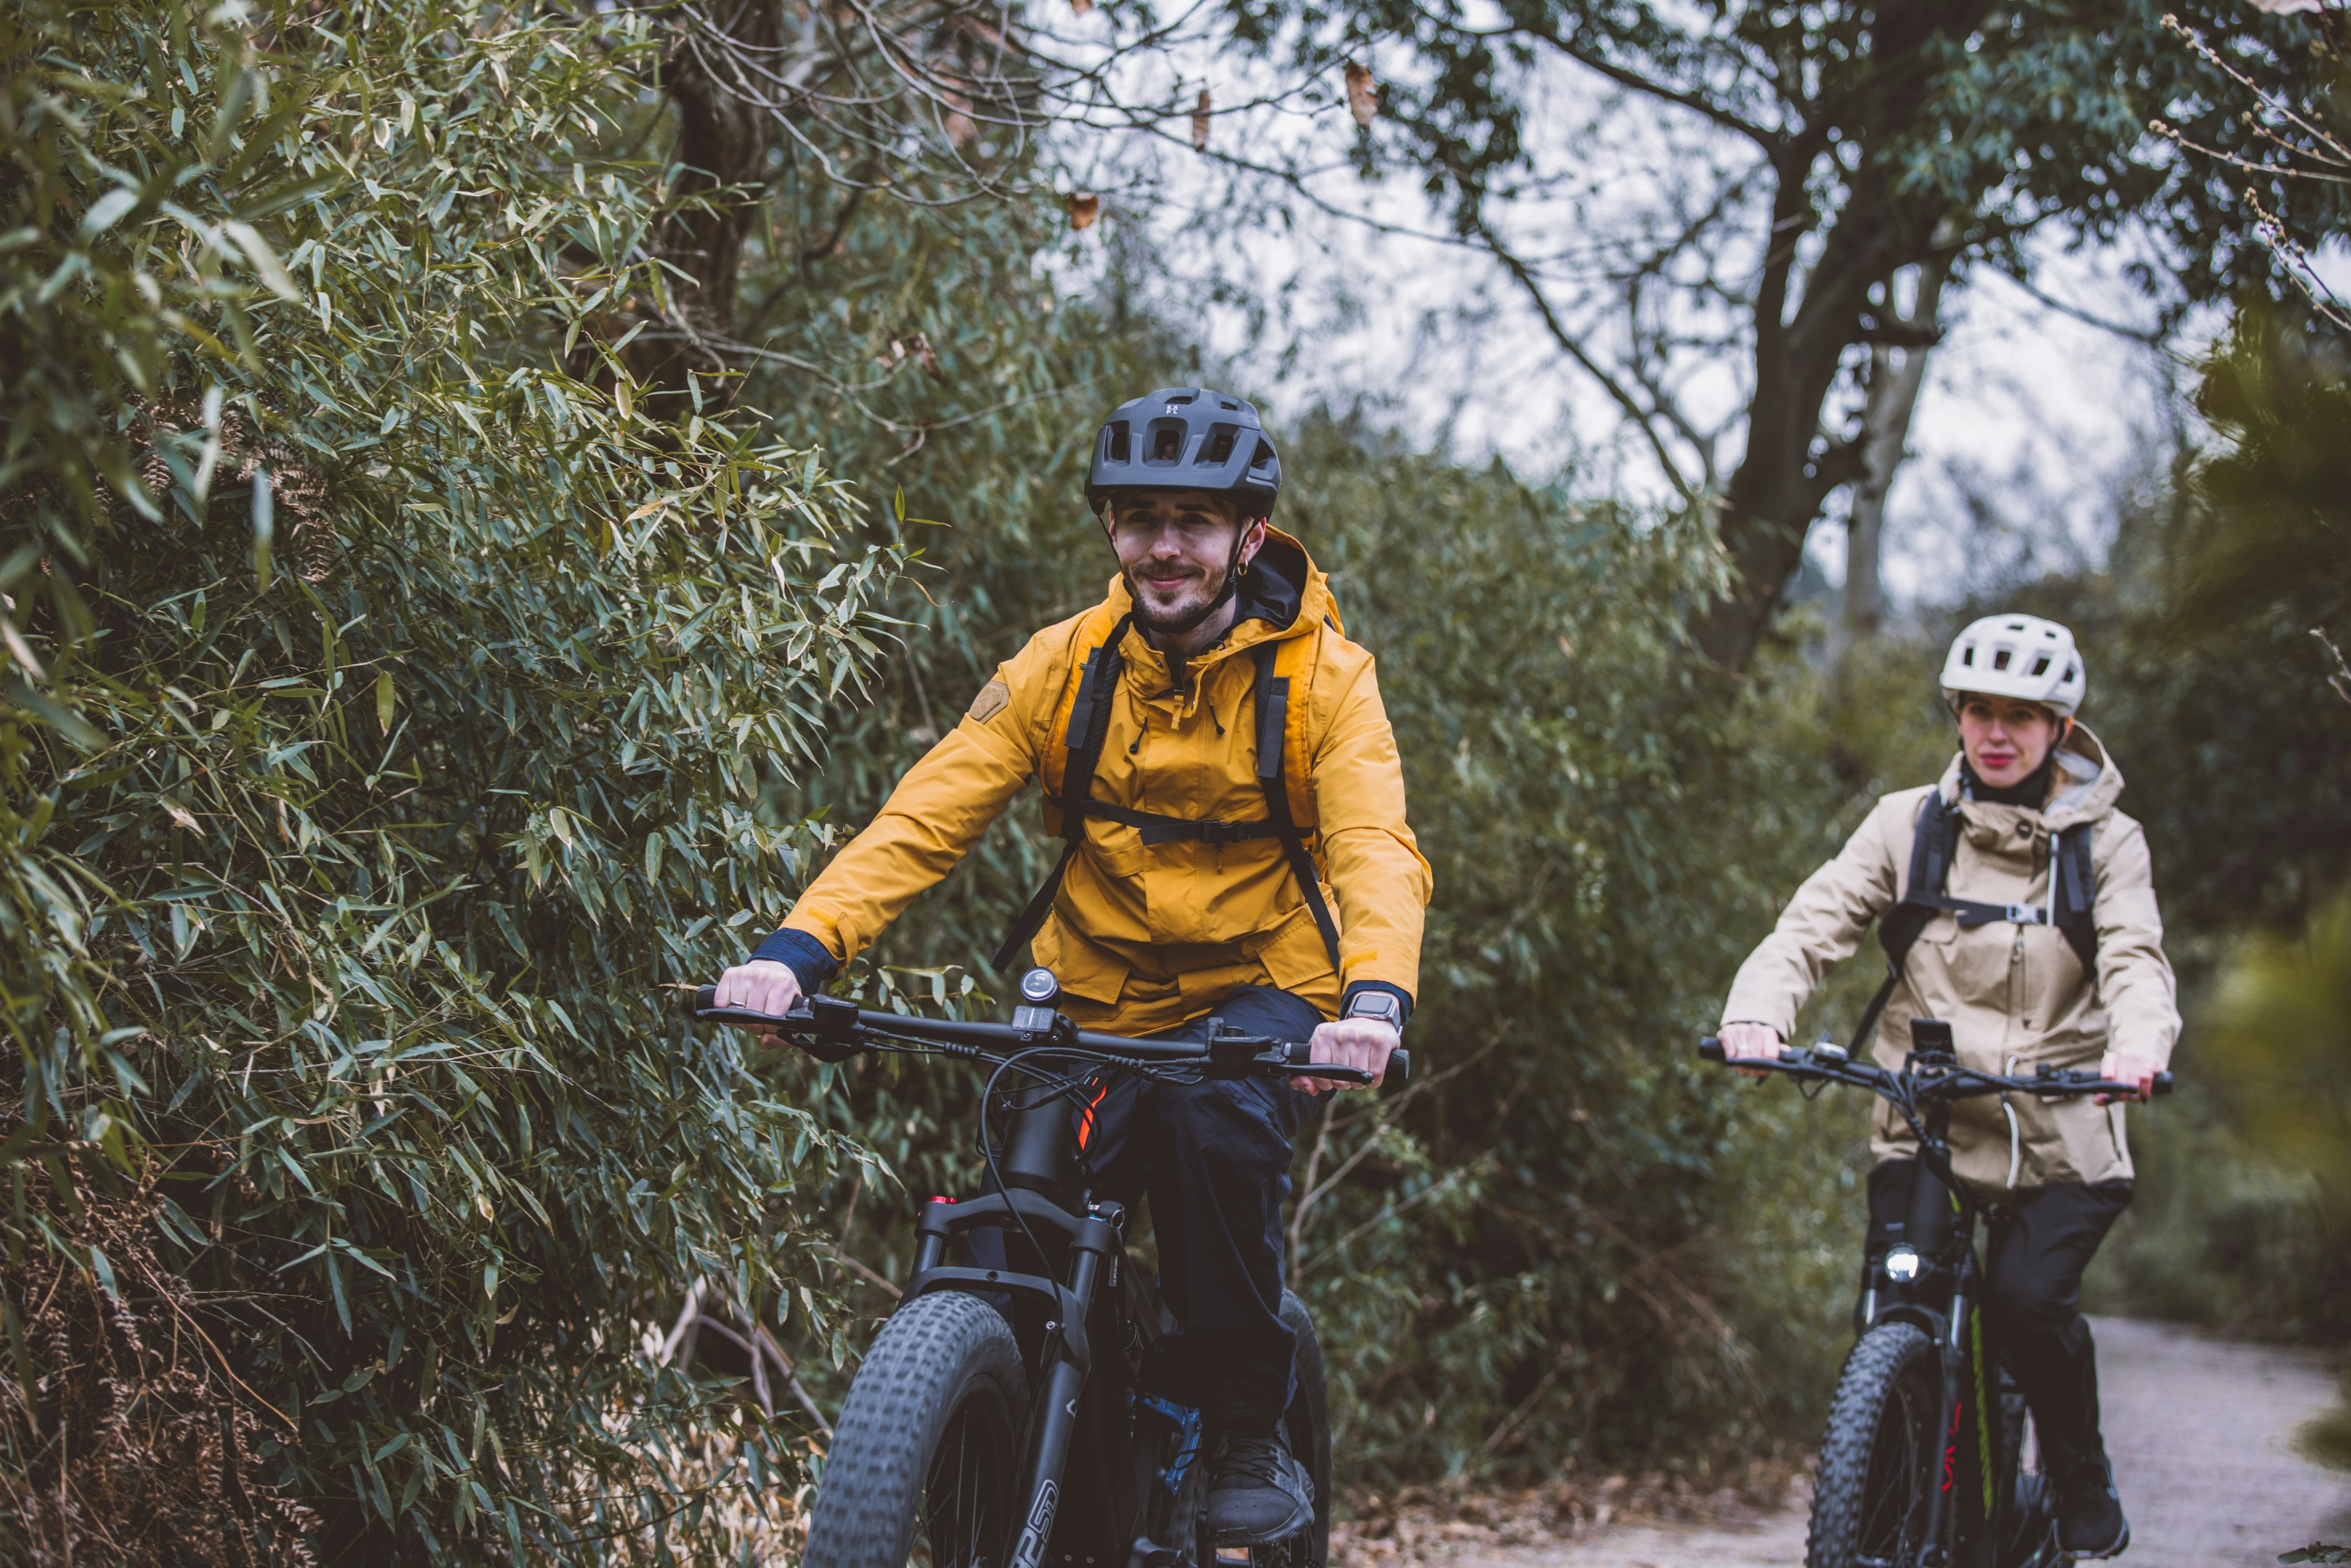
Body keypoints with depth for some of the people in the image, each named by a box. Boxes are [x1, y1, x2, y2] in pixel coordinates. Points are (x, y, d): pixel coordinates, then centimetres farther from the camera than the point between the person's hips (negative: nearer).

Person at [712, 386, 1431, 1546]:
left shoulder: (1322, 676, -8)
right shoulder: (1063, 667, -3)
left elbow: (1376, 849, -22)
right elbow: (925, 815, -12)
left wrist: (1376, 998, -43)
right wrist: (798, 948, -29)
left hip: (1260, 994, -2)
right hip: (1095, 1006, 2)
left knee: (1212, 1115, -34)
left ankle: (1248, 1432, -17)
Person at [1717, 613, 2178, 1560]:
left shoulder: (2105, 843, 4)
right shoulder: (1908, 825, 5)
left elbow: (2136, 962, -10)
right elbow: (1816, 925, -5)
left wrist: (2138, 1046, -33)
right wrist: (1756, 1010, -26)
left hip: (2060, 1134, -1)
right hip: (1924, 1124, 1)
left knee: (2028, 1296, -22)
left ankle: (2083, 1484, 4)